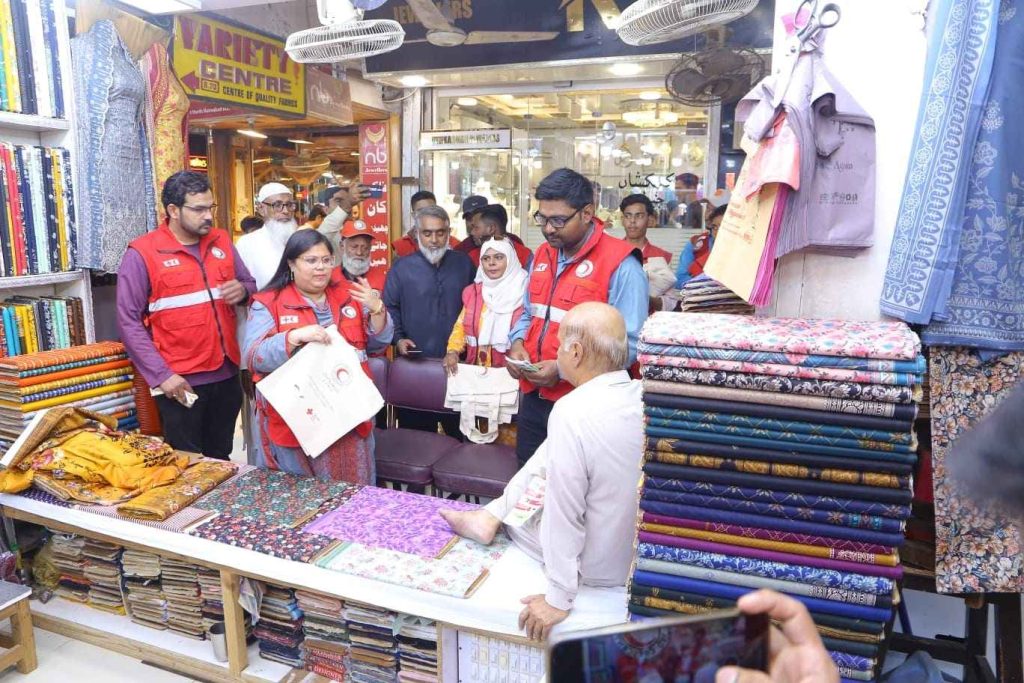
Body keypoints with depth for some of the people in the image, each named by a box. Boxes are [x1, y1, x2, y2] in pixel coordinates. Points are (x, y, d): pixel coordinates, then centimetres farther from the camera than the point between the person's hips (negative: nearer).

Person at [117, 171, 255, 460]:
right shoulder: (142, 253, -9)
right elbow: (129, 321, -11)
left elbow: (251, 284, 17)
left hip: (227, 375, 5)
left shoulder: (221, 242, 7)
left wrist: (242, 290, -8)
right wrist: (161, 374, -17)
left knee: (220, 460, 19)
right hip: (180, 382, -5)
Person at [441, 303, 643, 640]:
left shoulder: (571, 412, -31)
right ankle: (490, 515, 23)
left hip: (600, 568, -6)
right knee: (549, 455, 12)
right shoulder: (645, 395, -10)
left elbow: (564, 512, -26)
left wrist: (558, 599, -17)